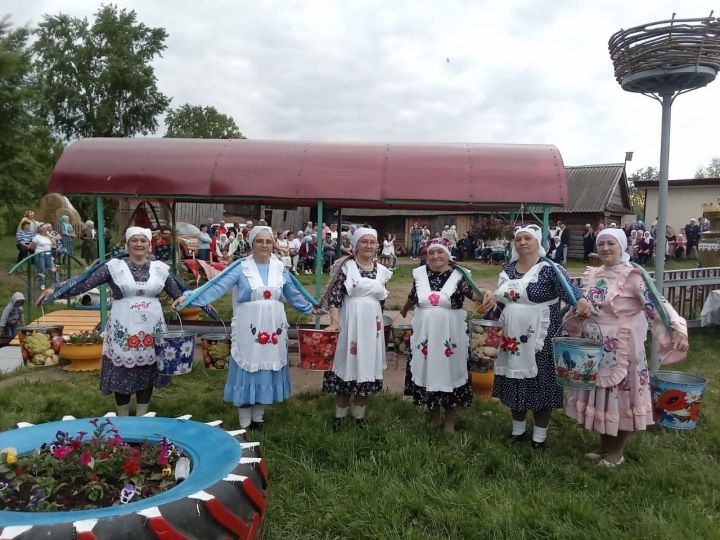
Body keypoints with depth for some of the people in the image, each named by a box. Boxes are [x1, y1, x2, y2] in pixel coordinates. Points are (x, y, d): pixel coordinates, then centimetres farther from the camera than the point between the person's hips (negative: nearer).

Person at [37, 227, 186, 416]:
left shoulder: (160, 268, 4)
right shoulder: (114, 266, -3)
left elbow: (178, 293, 10)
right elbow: (85, 282, -10)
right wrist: (55, 291, -20)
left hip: (151, 330, 2)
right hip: (123, 330, -2)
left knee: (147, 373, 10)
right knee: (122, 374, 6)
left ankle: (142, 417, 27)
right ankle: (123, 419, 24)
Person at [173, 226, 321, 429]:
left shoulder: (280, 268, 5)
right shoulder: (241, 267, -6)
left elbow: (293, 294, 19)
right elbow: (216, 286, -15)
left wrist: (310, 308, 26)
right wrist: (188, 297, -26)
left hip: (273, 328, 4)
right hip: (249, 329, -3)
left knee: (267, 370, 11)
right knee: (247, 370, 4)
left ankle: (258, 416, 28)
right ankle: (245, 423, 18)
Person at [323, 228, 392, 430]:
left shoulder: (381, 270, 8)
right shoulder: (346, 266, -5)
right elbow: (335, 296, -10)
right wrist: (334, 322, -20)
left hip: (371, 325, 4)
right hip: (349, 322, -4)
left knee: (367, 365, 9)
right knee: (348, 363, 3)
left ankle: (359, 415, 25)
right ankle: (339, 414, 20)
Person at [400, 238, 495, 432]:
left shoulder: (458, 275, -7)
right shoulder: (420, 274, 2)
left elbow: (472, 292, -23)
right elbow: (412, 297, 20)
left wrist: (486, 296, -45)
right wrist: (404, 311, 35)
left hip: (450, 335, -3)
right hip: (425, 334, 3)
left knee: (450, 371, 6)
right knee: (427, 371, 11)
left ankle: (450, 420, 26)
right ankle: (434, 416, 32)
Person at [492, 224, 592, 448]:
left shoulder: (549, 268, -10)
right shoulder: (508, 268, 8)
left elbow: (568, 288, -27)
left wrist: (581, 299, -45)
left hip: (539, 337, -5)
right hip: (513, 336, 5)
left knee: (540, 384, 4)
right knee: (515, 384, 14)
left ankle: (539, 436, 21)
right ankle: (517, 430, 32)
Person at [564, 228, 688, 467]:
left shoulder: (632, 276, -13)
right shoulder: (590, 275, 6)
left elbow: (657, 304, -23)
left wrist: (678, 328, -34)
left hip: (622, 348, -6)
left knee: (620, 395, 6)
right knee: (599, 395, 15)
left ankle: (617, 452, 25)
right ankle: (604, 446, 33)